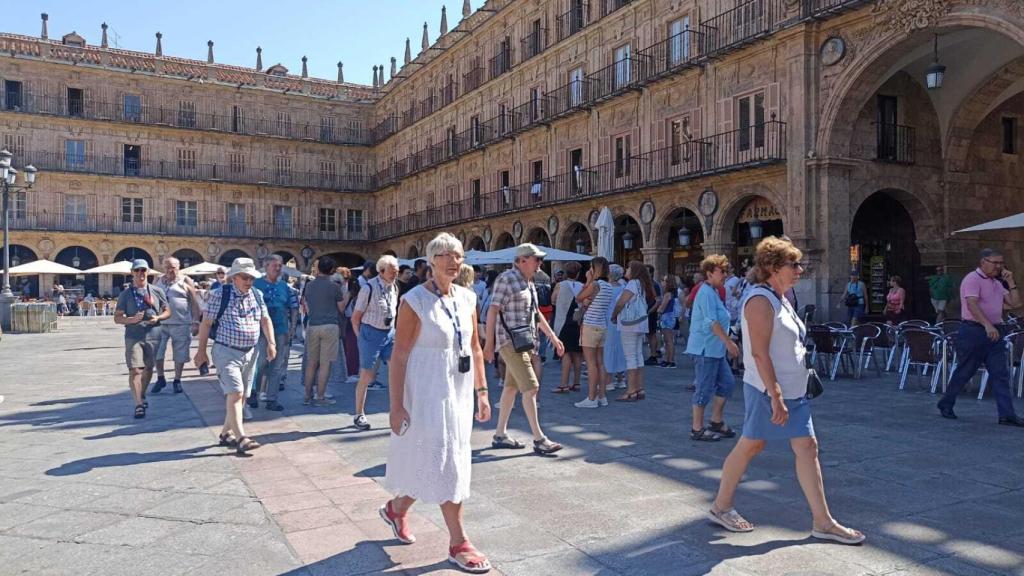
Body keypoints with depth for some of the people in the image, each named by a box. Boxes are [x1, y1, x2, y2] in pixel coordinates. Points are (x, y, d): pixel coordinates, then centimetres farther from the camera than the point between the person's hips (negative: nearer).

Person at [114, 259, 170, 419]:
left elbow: (167, 311, 12)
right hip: (133, 337, -2)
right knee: (135, 370, -12)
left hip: (153, 336, 2)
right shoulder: (125, 294, 3)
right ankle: (139, 404, -10)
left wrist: (158, 318, -10)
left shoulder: (157, 291, 7)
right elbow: (117, 318, 3)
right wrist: (132, 319, -17)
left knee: (148, 369, 14)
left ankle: (142, 396, 36)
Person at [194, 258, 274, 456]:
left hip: (249, 352, 6)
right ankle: (241, 439, -17)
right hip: (226, 352, -6)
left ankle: (226, 433, 27)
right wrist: (201, 351, -4)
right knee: (235, 393, -15)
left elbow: (265, 319, 9)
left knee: (242, 396, 11)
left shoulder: (257, 295, 7)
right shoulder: (220, 294, -8)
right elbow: (206, 323, -5)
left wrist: (271, 343, -4)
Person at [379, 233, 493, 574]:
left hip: (459, 392, 7)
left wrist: (482, 392, 10)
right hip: (428, 393, -6)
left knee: (428, 464, 16)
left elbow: (475, 348, 12)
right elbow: (399, 355, -13)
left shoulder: (467, 298, 5)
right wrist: (397, 406, -15)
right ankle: (458, 543, 13)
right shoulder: (415, 301, -13)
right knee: (447, 465, 0)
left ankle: (396, 509, 40)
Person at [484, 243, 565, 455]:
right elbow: (492, 311, -15)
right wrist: (489, 344, -17)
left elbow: (536, 313, 23)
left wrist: (553, 337, 22)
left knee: (512, 387, 12)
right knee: (530, 388, -10)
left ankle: (500, 434, 20)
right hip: (511, 341, -9)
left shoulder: (528, 282, 16)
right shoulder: (506, 279, -12)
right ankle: (539, 439, -5)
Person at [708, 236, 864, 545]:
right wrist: (776, 397, -25)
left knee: (807, 447, 6)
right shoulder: (761, 301, -17)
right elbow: (759, 353, -23)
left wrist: (786, 394, 21)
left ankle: (822, 522, 13)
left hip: (793, 390, 9)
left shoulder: (780, 299, 14)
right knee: (750, 446, 3)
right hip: (767, 391, -9)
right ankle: (720, 507, 19)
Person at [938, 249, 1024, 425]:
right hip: (974, 331, -7)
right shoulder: (973, 279, -9)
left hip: (994, 333, 7)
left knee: (1000, 374, 0)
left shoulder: (997, 283, 18)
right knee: (964, 372, 2)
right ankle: (945, 405, 17)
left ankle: (1007, 414, -1)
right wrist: (987, 325, -33)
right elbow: (972, 304, -23)